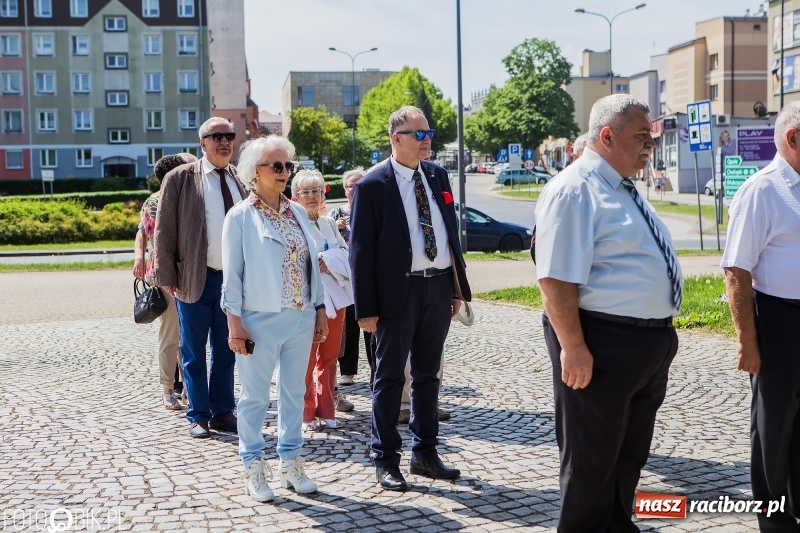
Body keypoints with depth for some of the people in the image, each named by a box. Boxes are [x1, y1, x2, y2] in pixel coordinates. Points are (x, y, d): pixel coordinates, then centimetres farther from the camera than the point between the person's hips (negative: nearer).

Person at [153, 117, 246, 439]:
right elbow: (164, 231, -3)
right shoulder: (179, 179, -3)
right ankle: (198, 415, 18)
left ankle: (223, 413, 23)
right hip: (195, 279, -3)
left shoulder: (241, 179, 8)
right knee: (194, 352, 7)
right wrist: (166, 276, -7)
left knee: (226, 351, 11)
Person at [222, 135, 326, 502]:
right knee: (255, 397, 5)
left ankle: (291, 464, 25)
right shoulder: (241, 217, -5)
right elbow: (232, 275, -6)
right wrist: (235, 324, -11)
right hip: (260, 321, -5)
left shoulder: (298, 213, 10)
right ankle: (254, 470, 18)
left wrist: (320, 310, 10)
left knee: (294, 393, 12)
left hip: (300, 320, 5)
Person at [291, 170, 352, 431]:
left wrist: (329, 260, -11)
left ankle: (326, 410, 22)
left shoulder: (330, 224, 15)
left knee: (329, 358, 12)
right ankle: (306, 414, 12)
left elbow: (344, 252, 6)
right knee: (307, 359, 0)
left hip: (334, 296, 6)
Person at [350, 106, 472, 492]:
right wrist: (366, 308, -12)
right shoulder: (372, 185, -8)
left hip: (439, 287, 6)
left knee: (427, 374, 15)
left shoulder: (437, 175, 10)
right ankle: (385, 460, 16)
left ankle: (425, 453, 26)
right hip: (398, 290, -5)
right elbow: (360, 250, -9)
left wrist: (458, 286, 11)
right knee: (390, 377, 5)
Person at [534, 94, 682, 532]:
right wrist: (572, 347, -26)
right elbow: (556, 279, -23)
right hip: (602, 346, -10)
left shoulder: (623, 190, 14)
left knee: (630, 456, 21)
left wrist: (659, 333, 22)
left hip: (649, 346, 10)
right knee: (591, 460, 5)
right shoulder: (574, 191, -17)